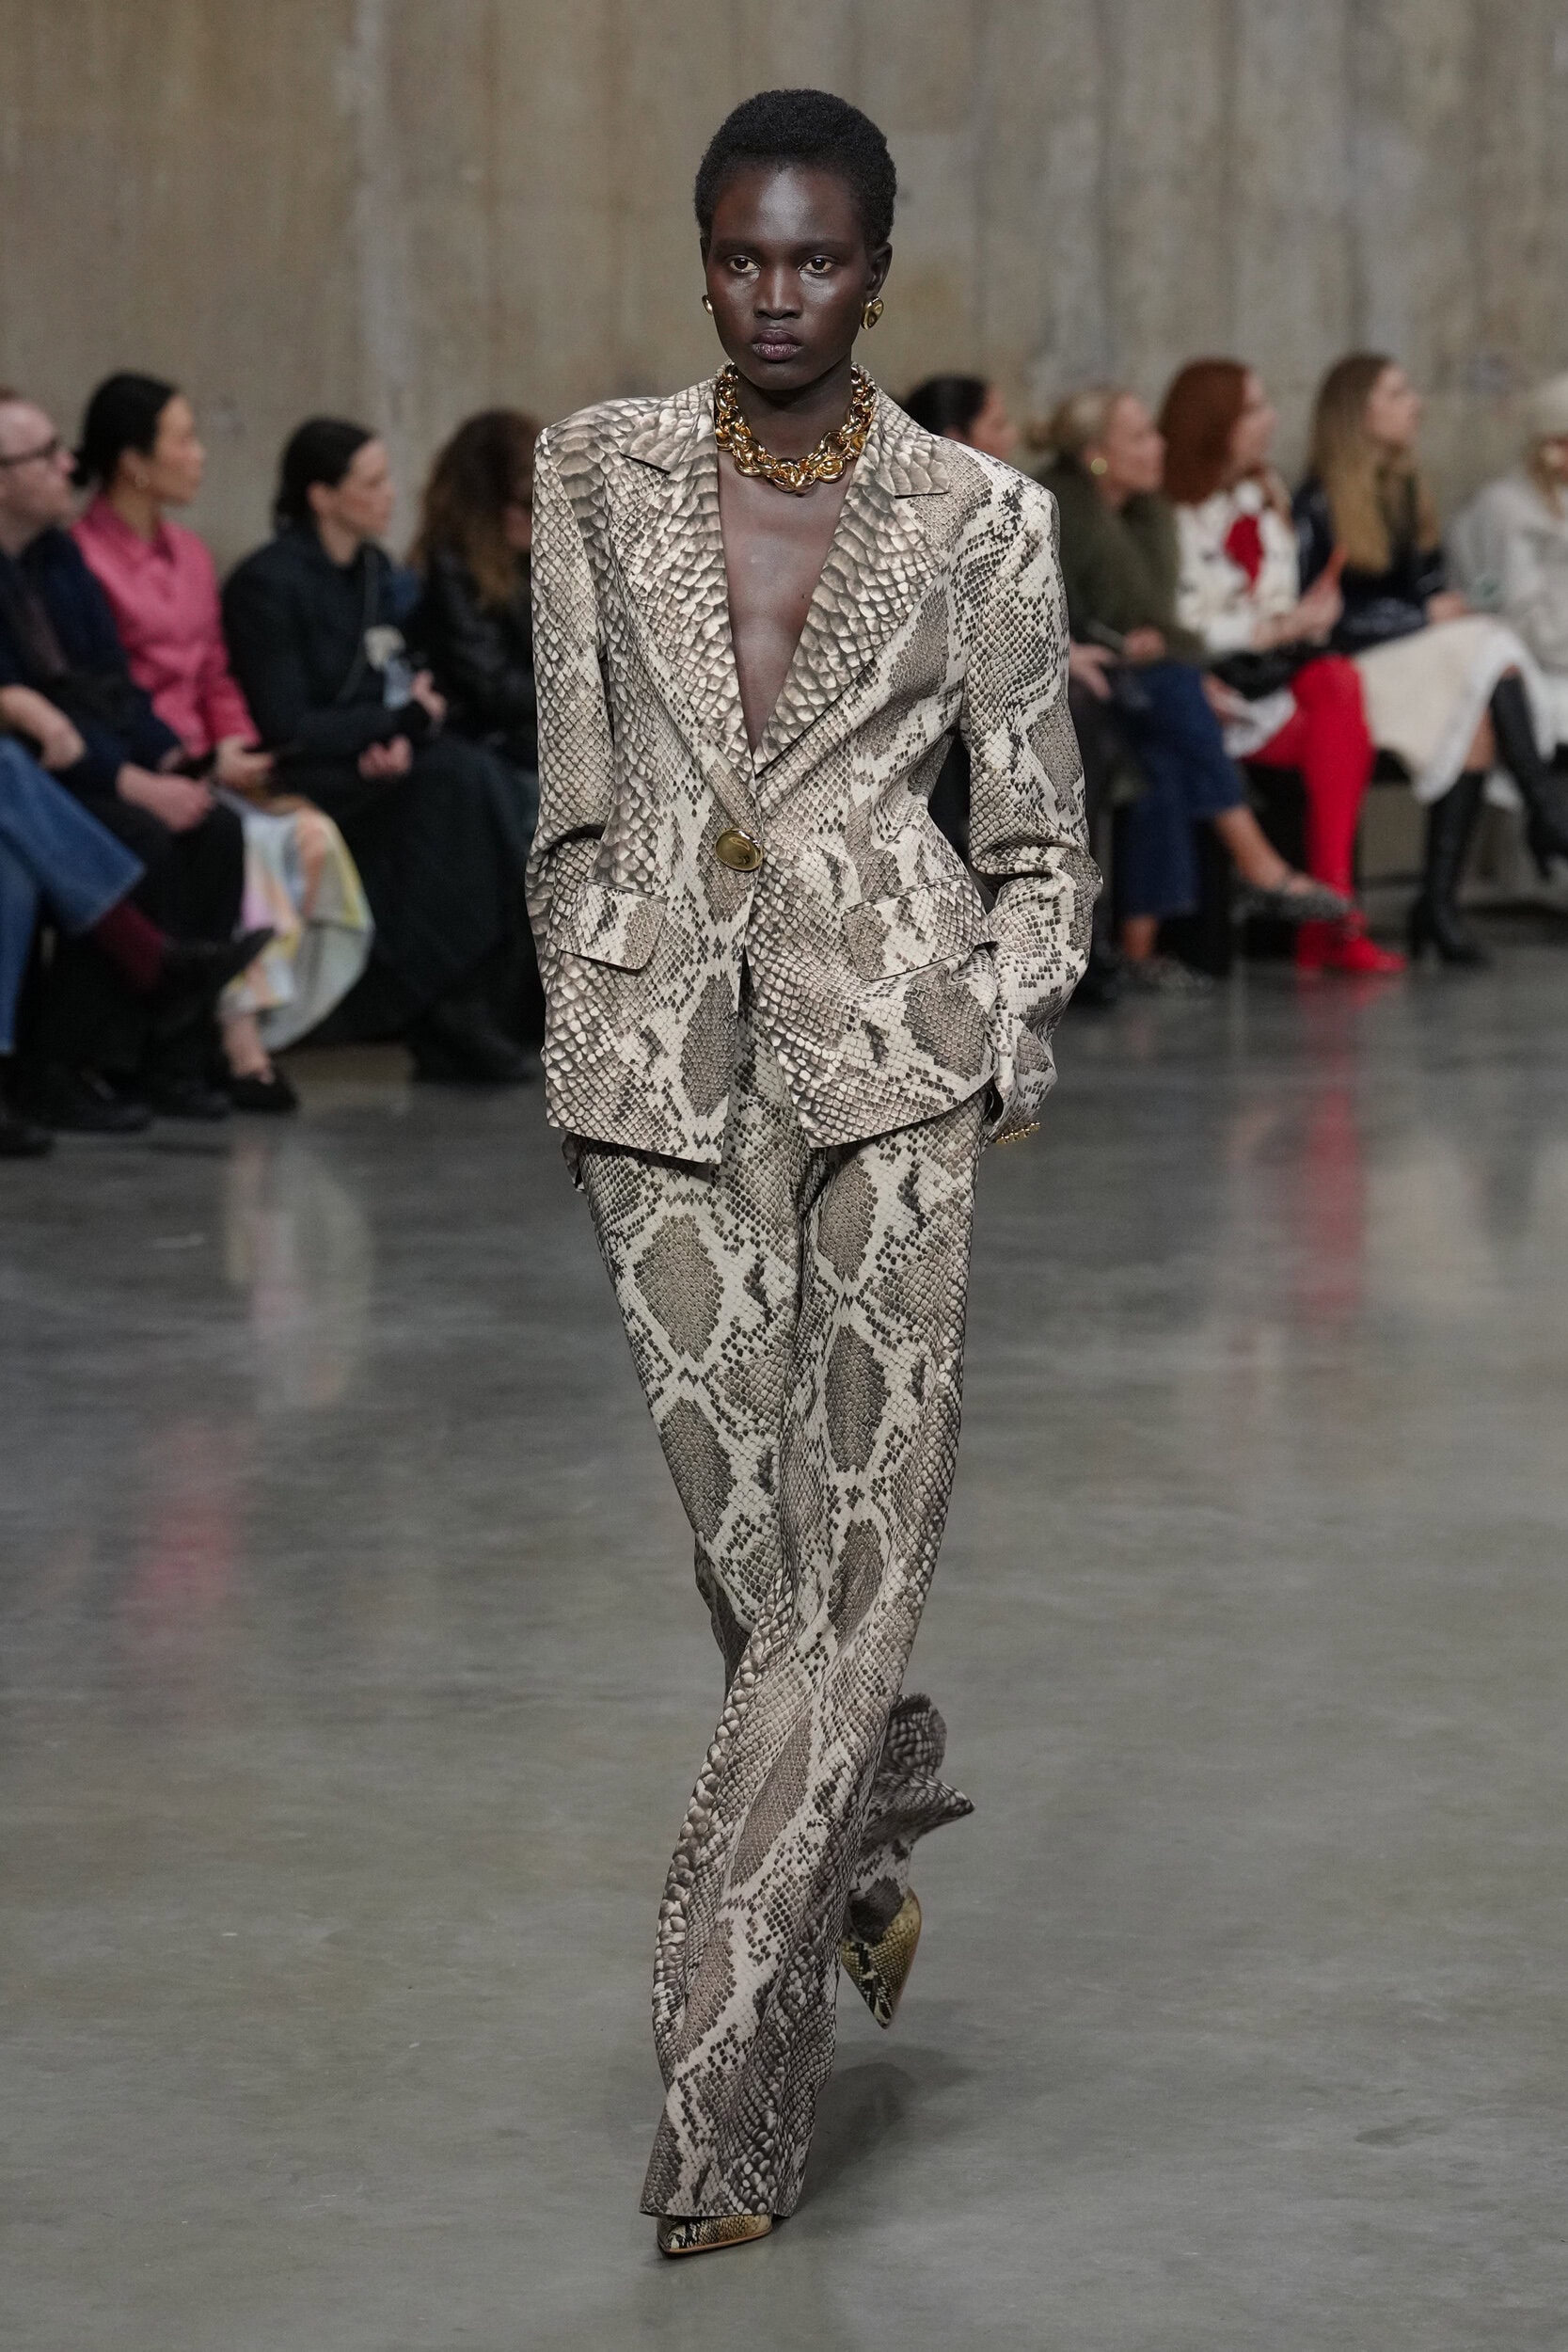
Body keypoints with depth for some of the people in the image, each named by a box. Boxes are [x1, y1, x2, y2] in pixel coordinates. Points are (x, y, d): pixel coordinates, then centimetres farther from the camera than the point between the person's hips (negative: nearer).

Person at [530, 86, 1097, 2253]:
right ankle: (873, 1815, 39)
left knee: (859, 1523, -9)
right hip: (659, 1045, 2)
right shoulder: (597, 473, 6)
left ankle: (722, 2073, -7)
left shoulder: (977, 517, 2)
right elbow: (575, 791, 12)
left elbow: (1039, 837, 7)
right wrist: (586, 1005, 7)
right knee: (745, 1524, 6)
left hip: (888, 1038, -2)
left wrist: (1005, 1053, -3)